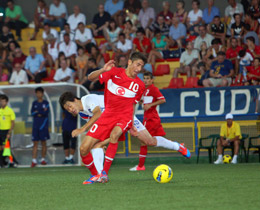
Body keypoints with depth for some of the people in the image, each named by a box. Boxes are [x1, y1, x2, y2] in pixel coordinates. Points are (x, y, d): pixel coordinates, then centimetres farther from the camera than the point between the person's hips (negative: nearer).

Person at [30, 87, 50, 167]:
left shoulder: (46, 103, 3)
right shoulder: (34, 103, 11)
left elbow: (46, 112, -11)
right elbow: (32, 113, -1)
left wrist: (37, 112, -7)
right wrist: (42, 112, -9)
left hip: (43, 125, -2)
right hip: (35, 125, 2)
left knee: (43, 143, 2)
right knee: (35, 143, -2)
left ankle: (43, 159, 11)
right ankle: (34, 160, -6)